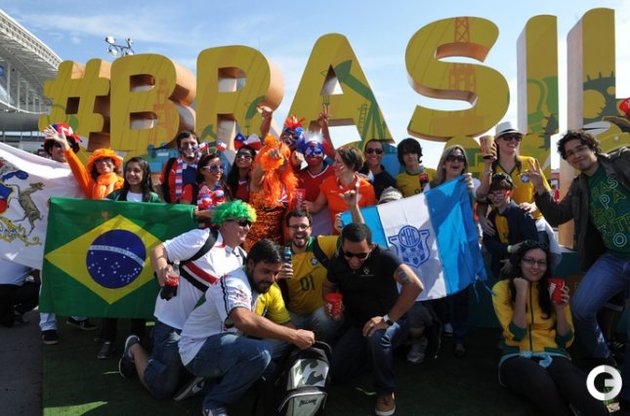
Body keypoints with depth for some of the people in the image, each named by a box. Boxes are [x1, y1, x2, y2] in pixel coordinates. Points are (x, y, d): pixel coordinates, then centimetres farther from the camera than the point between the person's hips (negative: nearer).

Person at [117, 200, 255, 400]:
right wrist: (162, 270, -39)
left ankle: (158, 353, 36)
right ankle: (134, 349, 25)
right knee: (162, 389, 0)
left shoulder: (242, 258, 5)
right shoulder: (203, 238, -18)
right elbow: (158, 251, -18)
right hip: (174, 322, -7)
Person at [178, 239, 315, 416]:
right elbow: (244, 320, -44)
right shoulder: (234, 283, -25)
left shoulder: (256, 285, 6)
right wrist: (294, 336, -39)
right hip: (199, 350, -9)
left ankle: (211, 383, 11)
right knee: (260, 352, -30)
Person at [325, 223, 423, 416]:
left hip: (390, 323, -5)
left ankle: (386, 391, -11)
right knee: (336, 373, -4)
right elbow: (328, 287, 13)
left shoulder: (383, 257, -25)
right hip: (358, 325, 6)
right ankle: (369, 353, 25)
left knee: (377, 337, -39)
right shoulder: (338, 263, -6)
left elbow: (415, 285, -37)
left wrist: (388, 319, -37)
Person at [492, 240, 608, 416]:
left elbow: (566, 341, 11)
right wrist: (521, 293, -13)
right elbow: (516, 334, -9)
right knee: (542, 383, -38)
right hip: (517, 357, -1)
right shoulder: (502, 288, 1)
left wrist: (560, 309, -7)